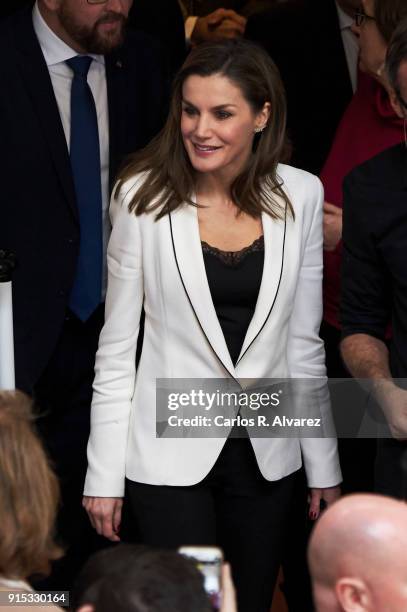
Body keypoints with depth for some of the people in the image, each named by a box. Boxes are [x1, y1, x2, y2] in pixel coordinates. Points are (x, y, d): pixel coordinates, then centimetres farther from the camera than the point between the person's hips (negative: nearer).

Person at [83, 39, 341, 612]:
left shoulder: (300, 196, -2)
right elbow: (116, 348, -4)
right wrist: (104, 475, -4)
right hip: (170, 452, -3)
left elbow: (304, 342, 7)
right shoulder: (144, 197, -8)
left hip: (266, 455, 3)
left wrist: (323, 466, 9)